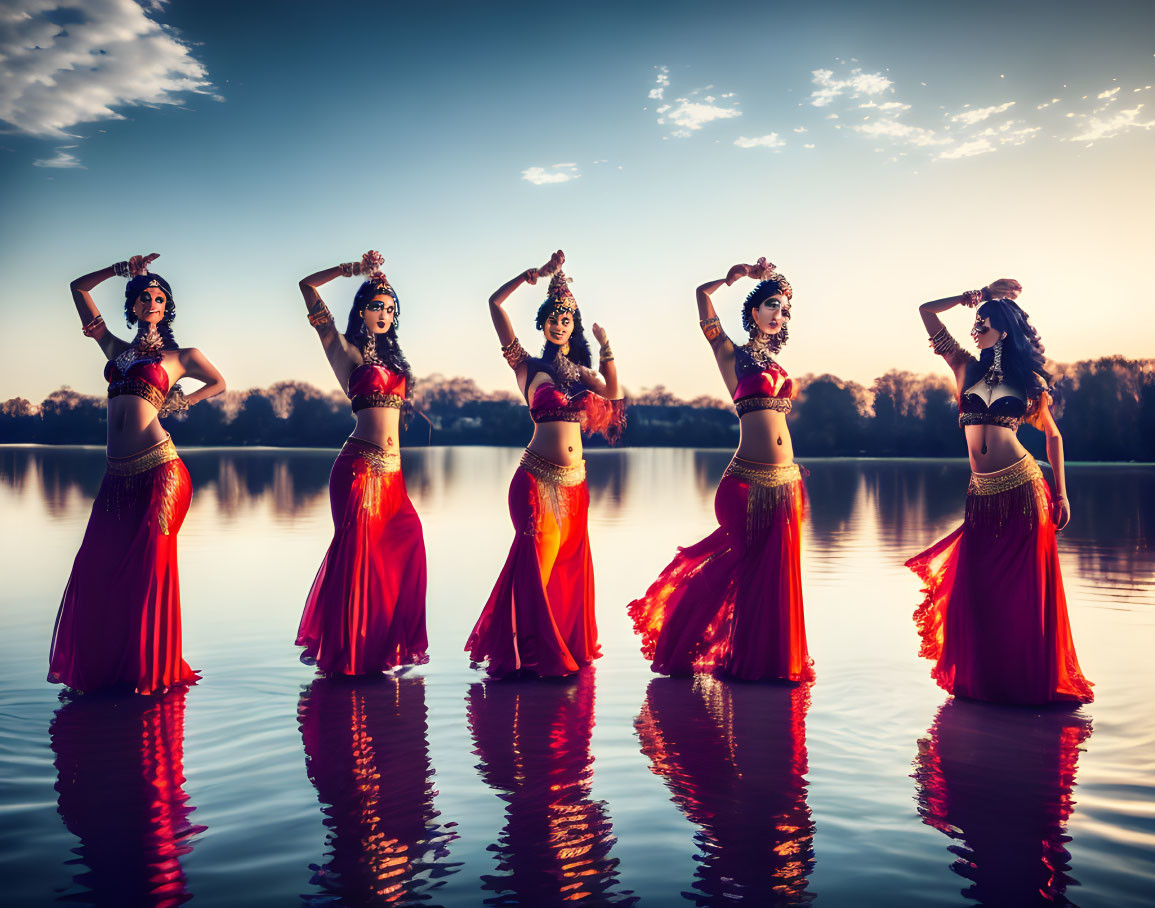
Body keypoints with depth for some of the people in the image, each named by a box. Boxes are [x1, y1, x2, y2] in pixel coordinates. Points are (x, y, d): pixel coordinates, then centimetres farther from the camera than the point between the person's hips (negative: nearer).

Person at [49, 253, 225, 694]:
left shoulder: (180, 355, 8)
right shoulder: (115, 348, 18)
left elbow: (219, 382, 23)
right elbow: (78, 288, 24)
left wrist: (178, 402, 12)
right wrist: (122, 269, 16)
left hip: (159, 471, -4)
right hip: (118, 476, 4)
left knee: (150, 568, -5)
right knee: (96, 567, 0)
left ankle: (153, 670, 6)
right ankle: (102, 665, 15)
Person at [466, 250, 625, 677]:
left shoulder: (582, 371, 16)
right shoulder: (528, 366, 2)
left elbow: (613, 395, -4)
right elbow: (495, 303, -3)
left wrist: (606, 348, -13)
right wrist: (533, 274, -5)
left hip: (574, 481, 5)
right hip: (539, 478, -5)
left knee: (571, 564, 10)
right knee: (538, 562, -4)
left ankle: (568, 649, 23)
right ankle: (535, 653, 8)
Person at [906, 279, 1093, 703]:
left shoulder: (1029, 379, 3)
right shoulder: (966, 367, 9)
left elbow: (1052, 434, 10)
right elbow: (926, 311, 10)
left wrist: (1061, 494, 6)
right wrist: (966, 298, 7)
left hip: (1023, 489, -3)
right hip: (981, 494, 3)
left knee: (1026, 589, 1)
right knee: (975, 589, 1)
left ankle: (1031, 681, 14)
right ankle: (980, 680, 17)